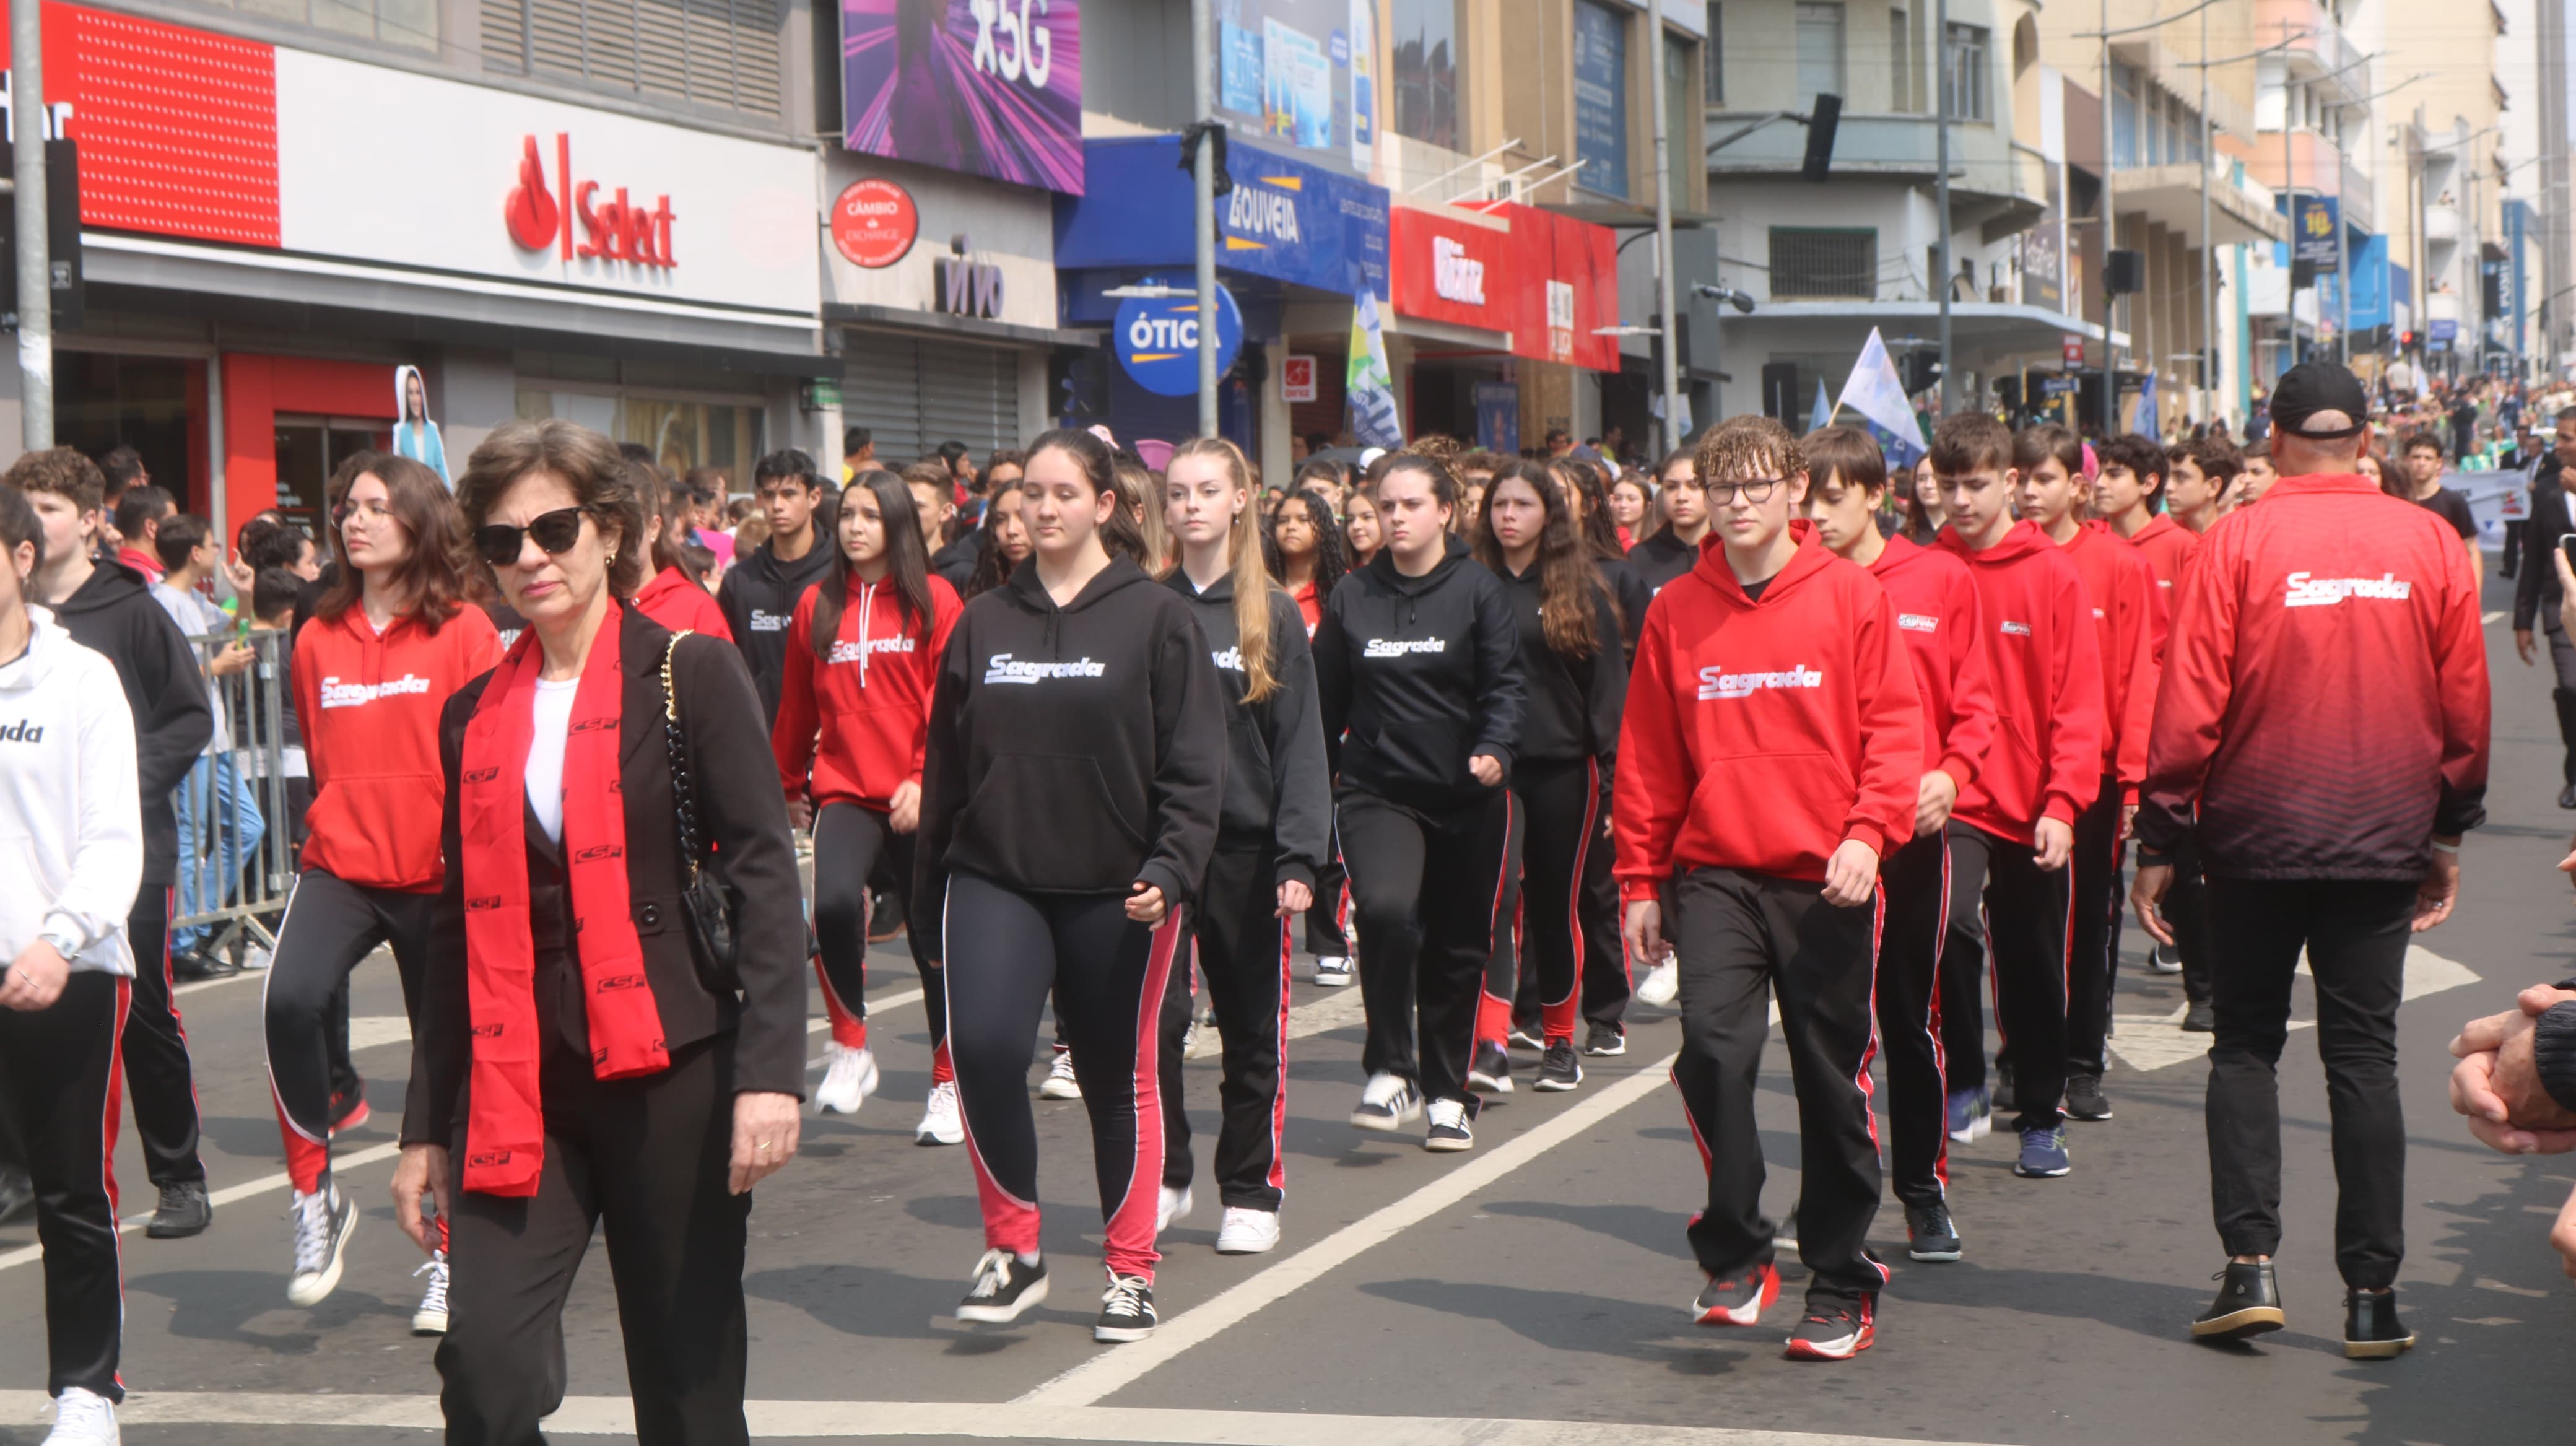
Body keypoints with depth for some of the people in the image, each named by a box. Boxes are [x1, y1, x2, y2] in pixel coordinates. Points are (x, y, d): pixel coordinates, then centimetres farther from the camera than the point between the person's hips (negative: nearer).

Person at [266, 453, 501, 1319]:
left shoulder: (465, 633, -5)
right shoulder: (320, 640, 5)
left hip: (441, 880, -1)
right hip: (343, 867, 2)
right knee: (290, 998, -26)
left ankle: (447, 1256, 24)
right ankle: (315, 1196, -9)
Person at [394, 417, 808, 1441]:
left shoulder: (690, 676, -1)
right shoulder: (475, 713, 11)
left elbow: (765, 875, -7)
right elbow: (457, 926, 15)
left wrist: (770, 1072, -16)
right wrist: (426, 1125, 14)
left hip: (670, 1072, -3)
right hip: (517, 1080, 3)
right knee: (484, 1361, -12)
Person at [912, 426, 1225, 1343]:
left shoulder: (1155, 619, -1)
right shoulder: (983, 622, 10)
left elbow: (1193, 763, -5)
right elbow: (945, 765, 13)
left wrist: (1170, 868, -18)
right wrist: (930, 898, 12)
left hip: (1116, 891, -2)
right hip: (993, 881, 2)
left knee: (1121, 1076, 6)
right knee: (983, 1046, -17)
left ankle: (1131, 1270, 21)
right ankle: (1013, 1248, -1)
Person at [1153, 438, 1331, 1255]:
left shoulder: (1273, 614, 2)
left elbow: (1300, 743, -1)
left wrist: (1300, 856, -9)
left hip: (1247, 845, -1)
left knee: (1255, 1026, 6)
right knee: (1155, 1018, -4)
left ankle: (1252, 1192, 17)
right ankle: (1163, 1180, 12)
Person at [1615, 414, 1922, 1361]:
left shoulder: (1851, 597, 1)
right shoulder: (1676, 613, 7)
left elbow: (1894, 727, -1)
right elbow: (1647, 756, 10)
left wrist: (1869, 831, -15)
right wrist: (1641, 881, 8)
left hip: (1826, 879, -1)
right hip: (1713, 874, 1)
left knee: (1833, 1078, 4)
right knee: (1712, 1045, -17)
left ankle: (1841, 1284, 17)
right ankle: (1736, 1254, 0)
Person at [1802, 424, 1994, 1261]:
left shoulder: (1941, 581, 3)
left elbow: (1973, 703, 5)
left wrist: (1950, 773, -12)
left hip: (1919, 824, 0)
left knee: (1915, 1012, 8)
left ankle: (1926, 1193, 20)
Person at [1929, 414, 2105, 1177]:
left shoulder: (2055, 574, -3)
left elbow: (2079, 700, -4)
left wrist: (2063, 802, -12)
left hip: (2031, 808, -1)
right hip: (1945, 802, 1)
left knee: (2033, 968, 8)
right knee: (1943, 944, -8)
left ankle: (2041, 1119, 20)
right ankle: (1963, 1080, 14)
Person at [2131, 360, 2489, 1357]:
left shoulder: (2238, 544, -8)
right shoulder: (2429, 544, -1)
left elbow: (2190, 706, -8)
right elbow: (2465, 704, 5)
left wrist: (2159, 842, 0)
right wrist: (2449, 834, 16)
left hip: (2258, 834, -1)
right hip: (2384, 839, 2)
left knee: (2247, 1043, 12)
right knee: (2364, 1056, 8)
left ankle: (2250, 1264, 2)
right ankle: (2371, 1294, 8)